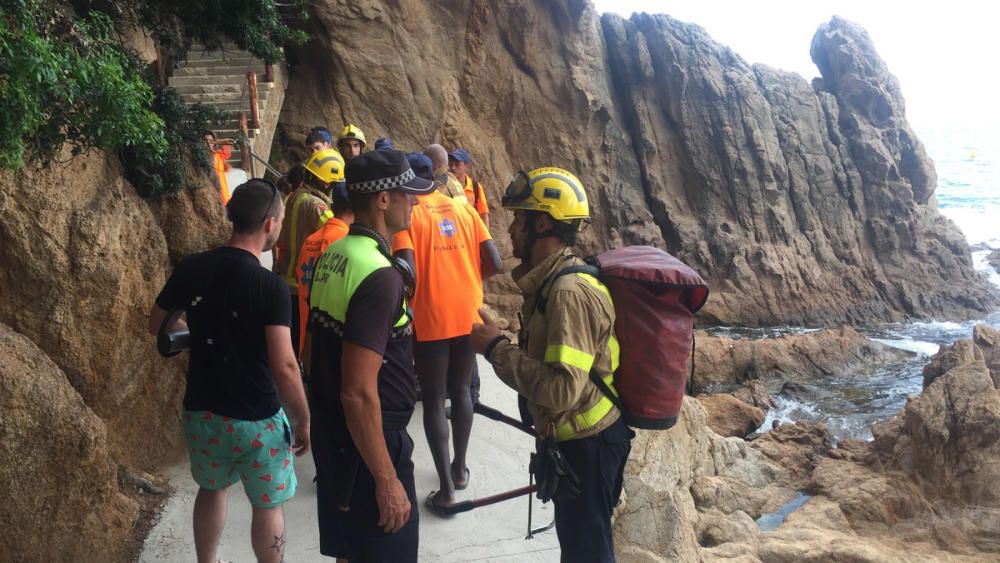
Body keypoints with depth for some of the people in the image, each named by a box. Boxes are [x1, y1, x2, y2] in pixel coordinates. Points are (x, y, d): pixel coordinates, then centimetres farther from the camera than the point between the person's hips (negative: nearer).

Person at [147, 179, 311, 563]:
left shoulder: (191, 269, -5)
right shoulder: (270, 286, -21)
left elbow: (158, 325, 11)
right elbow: (283, 366, -24)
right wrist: (304, 419, -11)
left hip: (201, 410, 6)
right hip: (257, 419, -5)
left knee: (211, 489, 27)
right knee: (267, 504, 14)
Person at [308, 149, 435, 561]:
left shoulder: (332, 256, 4)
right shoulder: (378, 276, -24)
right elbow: (359, 393, -27)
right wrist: (387, 480, -21)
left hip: (332, 432, 9)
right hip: (366, 441, -9)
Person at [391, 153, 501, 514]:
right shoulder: (462, 207, 6)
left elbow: (407, 272, -19)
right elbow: (493, 263, 1)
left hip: (431, 319, -4)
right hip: (468, 315, 4)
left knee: (433, 400, 7)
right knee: (461, 391, 21)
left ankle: (446, 487, 8)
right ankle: (460, 468, 32)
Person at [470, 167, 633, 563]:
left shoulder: (569, 292, -27)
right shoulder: (553, 281, 5)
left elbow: (562, 389, -33)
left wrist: (496, 348, -25)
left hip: (586, 444, -9)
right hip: (573, 439, 9)